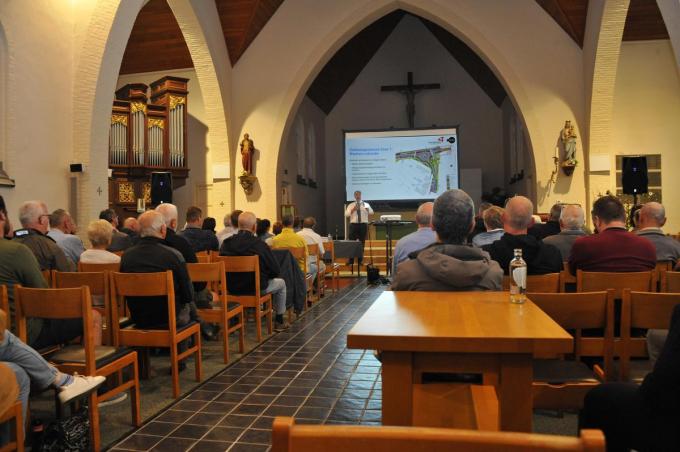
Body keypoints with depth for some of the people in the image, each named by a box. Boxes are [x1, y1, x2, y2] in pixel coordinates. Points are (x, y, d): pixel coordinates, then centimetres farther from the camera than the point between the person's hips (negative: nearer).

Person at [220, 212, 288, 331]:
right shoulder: (260, 245, -19)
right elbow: (276, 271, -13)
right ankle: (279, 321, 30)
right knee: (280, 282, 24)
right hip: (256, 288, -5)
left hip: (231, 288, 5)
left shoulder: (226, 243, -8)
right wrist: (264, 275, 9)